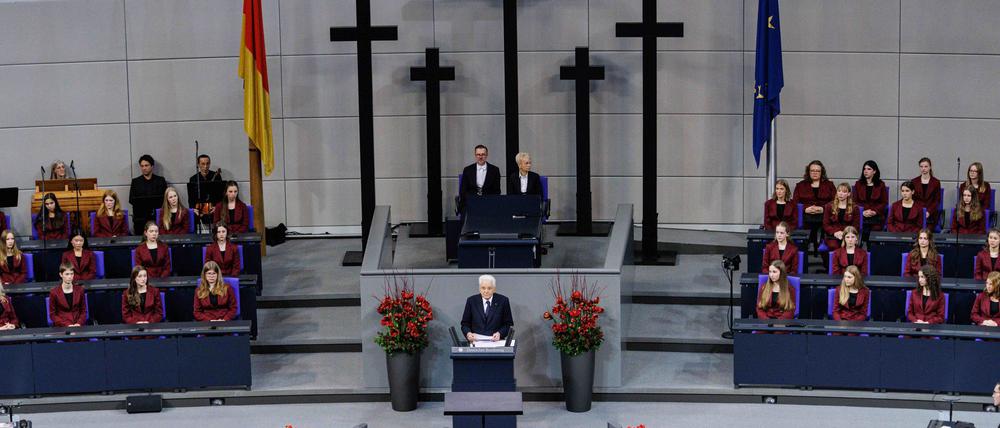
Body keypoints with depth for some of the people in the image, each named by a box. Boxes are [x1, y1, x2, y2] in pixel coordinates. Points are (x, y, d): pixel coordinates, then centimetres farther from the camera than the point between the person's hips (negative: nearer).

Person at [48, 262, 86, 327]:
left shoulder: (79, 290, 6)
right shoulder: (54, 292, -1)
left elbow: (83, 311, 11)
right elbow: (52, 315, 1)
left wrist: (79, 323, -7)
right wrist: (67, 325, -11)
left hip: (77, 326, 2)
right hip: (61, 327, -2)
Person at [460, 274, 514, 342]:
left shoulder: (502, 300, 3)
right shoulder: (471, 301, 6)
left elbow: (509, 324, 7)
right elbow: (465, 324, 11)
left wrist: (499, 334, -12)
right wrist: (468, 333, -10)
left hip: (496, 342, 0)